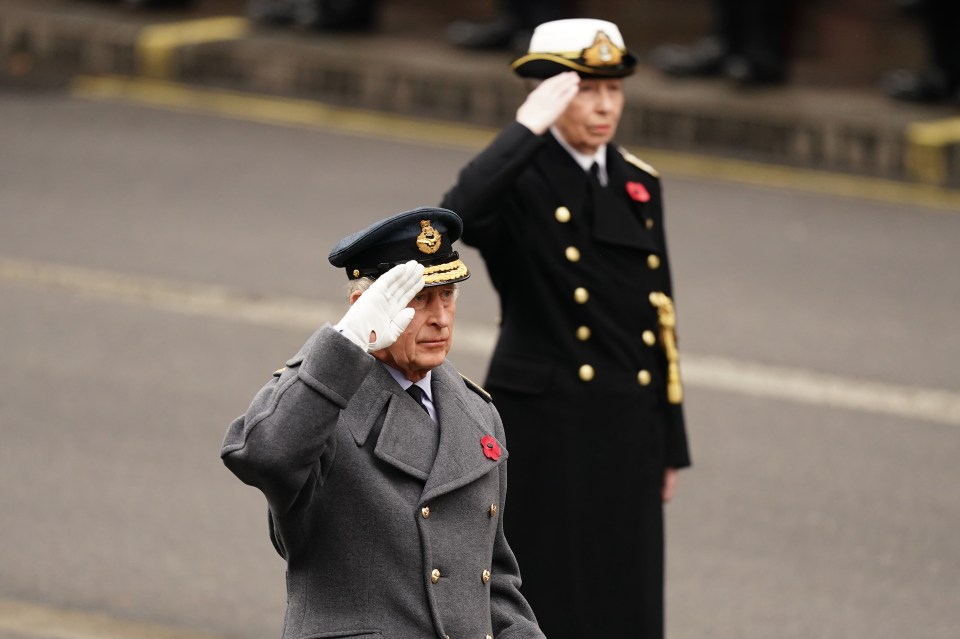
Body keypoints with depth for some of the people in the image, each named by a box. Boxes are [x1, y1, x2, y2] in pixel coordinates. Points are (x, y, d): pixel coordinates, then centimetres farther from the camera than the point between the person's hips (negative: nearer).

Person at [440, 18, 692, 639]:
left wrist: (669, 444, 12)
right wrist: (529, 128, -29)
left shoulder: (639, 186, 9)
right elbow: (460, 215, -33)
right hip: (542, 431, -5)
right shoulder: (516, 179, -7)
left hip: (627, 433, 5)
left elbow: (658, 320, 13)